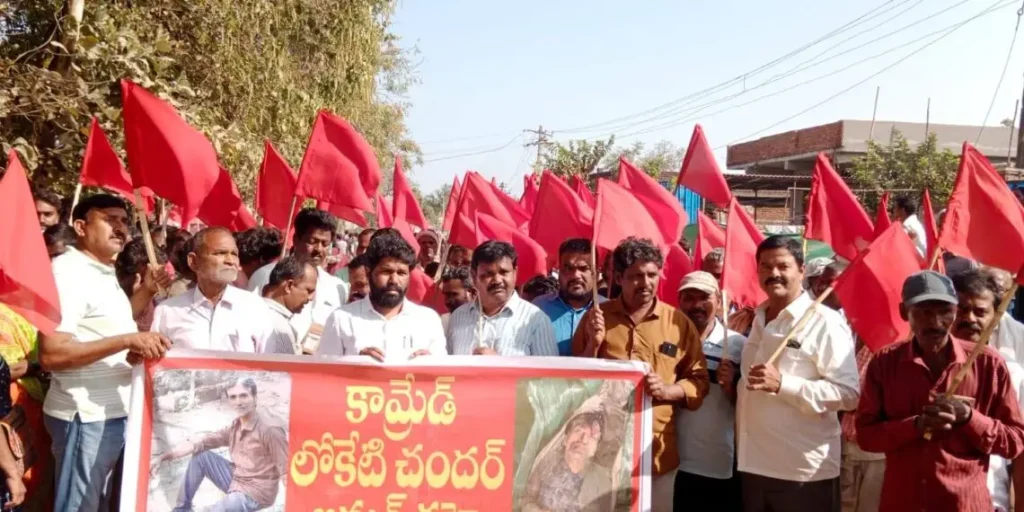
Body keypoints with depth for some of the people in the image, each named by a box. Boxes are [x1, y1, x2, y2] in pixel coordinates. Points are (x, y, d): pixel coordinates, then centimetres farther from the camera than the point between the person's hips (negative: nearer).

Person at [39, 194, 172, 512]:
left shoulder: (103, 274, 14)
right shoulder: (68, 272, -15)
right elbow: (51, 354, -24)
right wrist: (127, 340, -29)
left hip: (111, 412, 9)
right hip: (86, 415, -9)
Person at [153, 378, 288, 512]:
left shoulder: (270, 428, -21)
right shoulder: (235, 426, 4)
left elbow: (286, 471, -23)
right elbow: (199, 444, 5)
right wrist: (164, 457, -5)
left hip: (256, 492, -8)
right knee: (200, 456, 5)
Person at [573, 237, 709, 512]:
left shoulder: (679, 322, 2)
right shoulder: (596, 317, 3)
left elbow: (699, 381, 6)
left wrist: (666, 390, -13)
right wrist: (593, 343, -11)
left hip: (657, 449, 0)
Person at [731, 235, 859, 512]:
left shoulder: (825, 323, -9)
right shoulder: (757, 321, 14)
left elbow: (848, 393, -16)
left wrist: (782, 384, -25)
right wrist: (734, 377, 4)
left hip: (805, 471, -7)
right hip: (753, 465, 7)